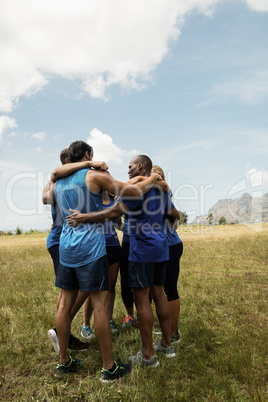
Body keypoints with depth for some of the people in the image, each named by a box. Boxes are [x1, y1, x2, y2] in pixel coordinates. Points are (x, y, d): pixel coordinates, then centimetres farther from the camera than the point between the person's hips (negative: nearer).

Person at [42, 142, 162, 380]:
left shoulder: (59, 182, 13)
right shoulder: (95, 176, -5)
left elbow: (47, 199, 35)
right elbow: (133, 192, -8)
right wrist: (153, 179, 8)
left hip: (66, 248, 7)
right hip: (90, 247, -7)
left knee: (66, 303, 12)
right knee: (100, 303, -1)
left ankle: (64, 361, 24)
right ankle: (109, 367, 8)